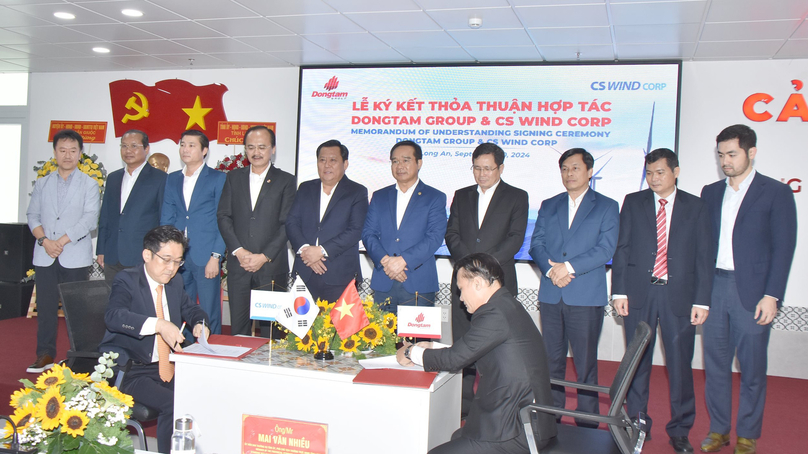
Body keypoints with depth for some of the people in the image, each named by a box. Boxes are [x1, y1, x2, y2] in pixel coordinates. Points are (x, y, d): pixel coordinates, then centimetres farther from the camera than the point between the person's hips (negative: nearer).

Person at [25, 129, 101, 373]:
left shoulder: (89, 184, 3)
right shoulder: (42, 184, 14)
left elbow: (90, 219, -7)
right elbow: (33, 215, 10)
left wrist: (63, 241, -14)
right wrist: (44, 240, -7)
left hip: (76, 258, -3)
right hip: (45, 257, 3)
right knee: (46, 306, 3)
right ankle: (45, 354, 12)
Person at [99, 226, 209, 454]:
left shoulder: (175, 283, 11)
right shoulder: (127, 280, -8)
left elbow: (191, 309, 28)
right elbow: (113, 316, -27)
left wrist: (199, 323, 2)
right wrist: (158, 325, -40)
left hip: (169, 367, 6)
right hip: (132, 371, -6)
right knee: (174, 405, -27)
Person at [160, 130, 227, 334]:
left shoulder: (218, 178, 2)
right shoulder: (172, 179, 16)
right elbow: (166, 219, 15)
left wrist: (216, 256, -10)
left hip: (206, 257, -4)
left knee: (209, 315, -2)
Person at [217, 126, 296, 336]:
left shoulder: (285, 181, 4)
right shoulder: (234, 178, 13)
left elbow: (287, 224, -2)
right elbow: (223, 217, 7)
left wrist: (264, 256, -10)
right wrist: (239, 251, -6)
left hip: (272, 267, -2)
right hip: (239, 266, 3)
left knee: (271, 331, -2)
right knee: (238, 328, 4)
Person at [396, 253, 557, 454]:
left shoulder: (495, 313, -19)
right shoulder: (508, 305, 11)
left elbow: (455, 358, -14)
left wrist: (411, 353, 1)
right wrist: (431, 349, 23)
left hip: (518, 433, -10)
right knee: (458, 437, 23)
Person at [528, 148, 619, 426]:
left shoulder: (607, 207, 5)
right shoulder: (548, 206, 16)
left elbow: (606, 249, -6)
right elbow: (536, 244, 8)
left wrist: (569, 267, -15)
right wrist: (551, 269, -11)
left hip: (586, 296, -3)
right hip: (551, 295, 4)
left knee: (585, 363, 0)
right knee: (551, 360, 8)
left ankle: (587, 423, 10)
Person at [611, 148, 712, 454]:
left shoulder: (696, 207, 5)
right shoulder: (633, 203, 7)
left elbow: (704, 257, 3)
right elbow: (622, 248, 4)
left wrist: (702, 300, -4)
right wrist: (619, 291, -3)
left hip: (680, 296, -1)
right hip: (639, 292, 1)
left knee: (680, 364, 4)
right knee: (637, 362, 8)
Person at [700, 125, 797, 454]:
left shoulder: (776, 193, -2)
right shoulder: (710, 193, 11)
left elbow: (784, 247, -5)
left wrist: (771, 295, -12)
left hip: (752, 293, -4)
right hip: (714, 289, 4)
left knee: (752, 368, 5)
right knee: (715, 364, 10)